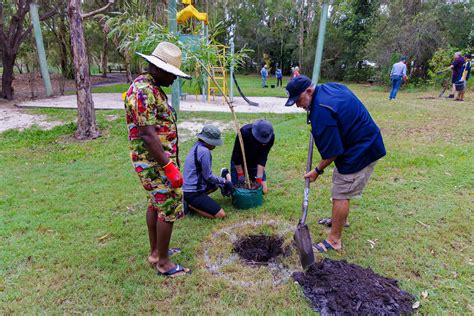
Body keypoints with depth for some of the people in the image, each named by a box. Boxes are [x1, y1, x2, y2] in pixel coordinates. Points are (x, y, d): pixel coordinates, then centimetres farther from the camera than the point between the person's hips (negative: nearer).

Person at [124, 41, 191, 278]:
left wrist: (169, 162, 21)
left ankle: (155, 252, 34)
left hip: (156, 161, 11)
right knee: (169, 209, -1)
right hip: (156, 163, -10)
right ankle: (163, 263, 14)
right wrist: (169, 167, -24)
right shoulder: (143, 91, -21)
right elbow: (148, 135, -26)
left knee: (156, 205, 18)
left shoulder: (152, 88, 12)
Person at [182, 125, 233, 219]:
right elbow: (208, 176, -15)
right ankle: (190, 205, -3)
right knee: (221, 215, -12)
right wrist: (224, 181, 0)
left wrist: (221, 181, 10)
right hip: (192, 193, -10)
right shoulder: (204, 151, -20)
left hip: (189, 186, 10)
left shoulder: (197, 146, 9)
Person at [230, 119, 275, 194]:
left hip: (255, 163, 3)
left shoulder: (271, 137, -25)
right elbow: (237, 154, -25)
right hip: (239, 163, -3)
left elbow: (263, 157, -21)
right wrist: (240, 174, -21)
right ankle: (226, 174, 25)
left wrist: (259, 178, -24)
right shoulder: (244, 132, -34)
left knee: (263, 190, 0)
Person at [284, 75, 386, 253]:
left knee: (341, 194, -4)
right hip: (366, 143, 11)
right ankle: (340, 219, 41)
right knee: (339, 182, 23)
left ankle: (334, 240, 7)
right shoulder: (330, 86, 1)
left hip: (361, 151, -11)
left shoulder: (321, 112, -29)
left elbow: (332, 152, -23)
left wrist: (318, 171, -8)